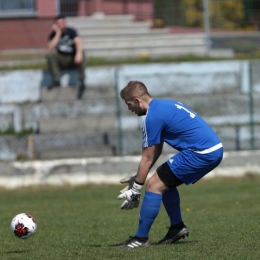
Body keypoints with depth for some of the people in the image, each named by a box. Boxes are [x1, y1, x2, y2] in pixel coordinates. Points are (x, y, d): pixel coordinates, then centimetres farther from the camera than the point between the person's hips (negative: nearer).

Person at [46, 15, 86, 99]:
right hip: (61, 60, 1)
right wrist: (58, 33, -19)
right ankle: (56, 81, -29)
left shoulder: (71, 31, -5)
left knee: (81, 53, -33)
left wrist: (79, 53, -46)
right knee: (51, 54, -27)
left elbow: (78, 42, -25)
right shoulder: (53, 34, -2)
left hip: (73, 60, -1)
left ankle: (82, 82, -37)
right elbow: (51, 48, -20)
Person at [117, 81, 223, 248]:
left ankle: (141, 238, -3)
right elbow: (157, 151, 25)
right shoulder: (163, 106, 19)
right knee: (165, 182, 22)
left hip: (201, 153, -10)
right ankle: (177, 227, 24)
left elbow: (147, 159, -5)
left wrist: (135, 189, 3)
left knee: (155, 185, -5)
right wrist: (137, 179, 25)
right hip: (215, 150, 10)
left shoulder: (153, 117, -10)